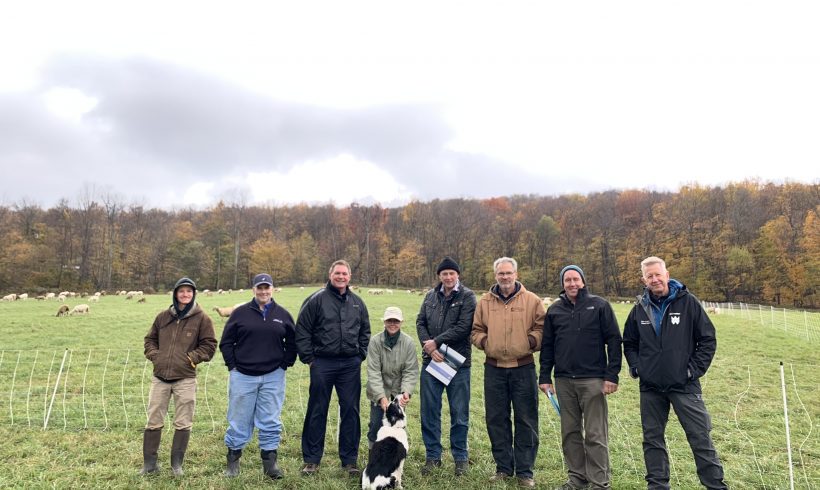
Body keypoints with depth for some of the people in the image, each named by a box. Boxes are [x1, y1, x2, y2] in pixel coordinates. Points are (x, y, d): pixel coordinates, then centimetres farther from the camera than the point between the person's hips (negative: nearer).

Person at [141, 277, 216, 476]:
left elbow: (209, 345, 0)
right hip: (160, 377, 3)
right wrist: (154, 355, 3)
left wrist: (191, 358, -9)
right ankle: (149, 463, 23)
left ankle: (177, 464, 20)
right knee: (153, 421, 10)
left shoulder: (201, 318, -2)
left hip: (185, 379, -3)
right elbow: (150, 339, 19)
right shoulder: (163, 316, 8)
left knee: (183, 424, 5)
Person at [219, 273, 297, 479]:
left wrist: (285, 364, 4)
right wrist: (232, 366, -1)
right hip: (242, 376, -1)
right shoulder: (240, 313, 0)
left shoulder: (282, 314, 5)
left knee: (271, 421, 5)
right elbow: (226, 342, 4)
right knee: (239, 421, 8)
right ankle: (233, 460, 25)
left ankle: (270, 462, 16)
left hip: (273, 377, 1)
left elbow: (292, 342, 12)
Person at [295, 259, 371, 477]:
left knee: (351, 411, 8)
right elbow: (302, 330, -3)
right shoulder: (316, 300, -4)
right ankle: (311, 459, 20)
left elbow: (365, 332, 19)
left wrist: (361, 355, 9)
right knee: (317, 412, 6)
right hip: (322, 363, -3)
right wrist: (308, 358, -5)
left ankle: (349, 460, 20)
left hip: (351, 365, 4)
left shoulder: (357, 302, 10)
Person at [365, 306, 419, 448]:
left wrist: (406, 391, -24)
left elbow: (411, 371, -8)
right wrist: (381, 396, -24)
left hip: (398, 392, 1)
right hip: (379, 392, -1)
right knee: (376, 424, -2)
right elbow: (373, 371, -15)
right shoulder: (375, 341, -13)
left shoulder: (409, 343, -10)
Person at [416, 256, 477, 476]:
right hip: (431, 360, 4)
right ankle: (433, 455, 24)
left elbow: (463, 327, -14)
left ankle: (460, 458, 21)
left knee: (459, 414, 6)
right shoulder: (431, 296, 10)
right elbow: (420, 322, 6)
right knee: (429, 411, 10)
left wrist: (436, 341, -13)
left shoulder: (467, 297, -4)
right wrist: (429, 347, -9)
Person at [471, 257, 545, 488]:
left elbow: (541, 328, 3)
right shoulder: (485, 301, 7)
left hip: (523, 368, -2)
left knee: (526, 421, 4)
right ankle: (503, 467, 25)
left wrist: (531, 340, -15)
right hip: (494, 368, 2)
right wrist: (484, 341, -6)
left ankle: (525, 471, 18)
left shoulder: (532, 300, 0)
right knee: (496, 419, 10)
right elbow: (476, 330, 13)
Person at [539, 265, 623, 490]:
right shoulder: (554, 310, 9)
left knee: (596, 435, 1)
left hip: (593, 380, -4)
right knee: (570, 433, 11)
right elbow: (547, 345, 12)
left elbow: (614, 341, -3)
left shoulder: (599, 305, -1)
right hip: (564, 380, 4)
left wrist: (612, 375, -8)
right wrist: (545, 377, 8)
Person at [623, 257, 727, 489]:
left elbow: (708, 339, -1)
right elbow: (629, 343, 17)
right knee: (653, 440, 11)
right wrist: (636, 367, 4)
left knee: (701, 438, 2)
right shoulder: (640, 308, 5)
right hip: (650, 387, 3)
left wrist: (695, 369, -7)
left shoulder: (687, 302, -4)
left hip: (684, 385, -3)